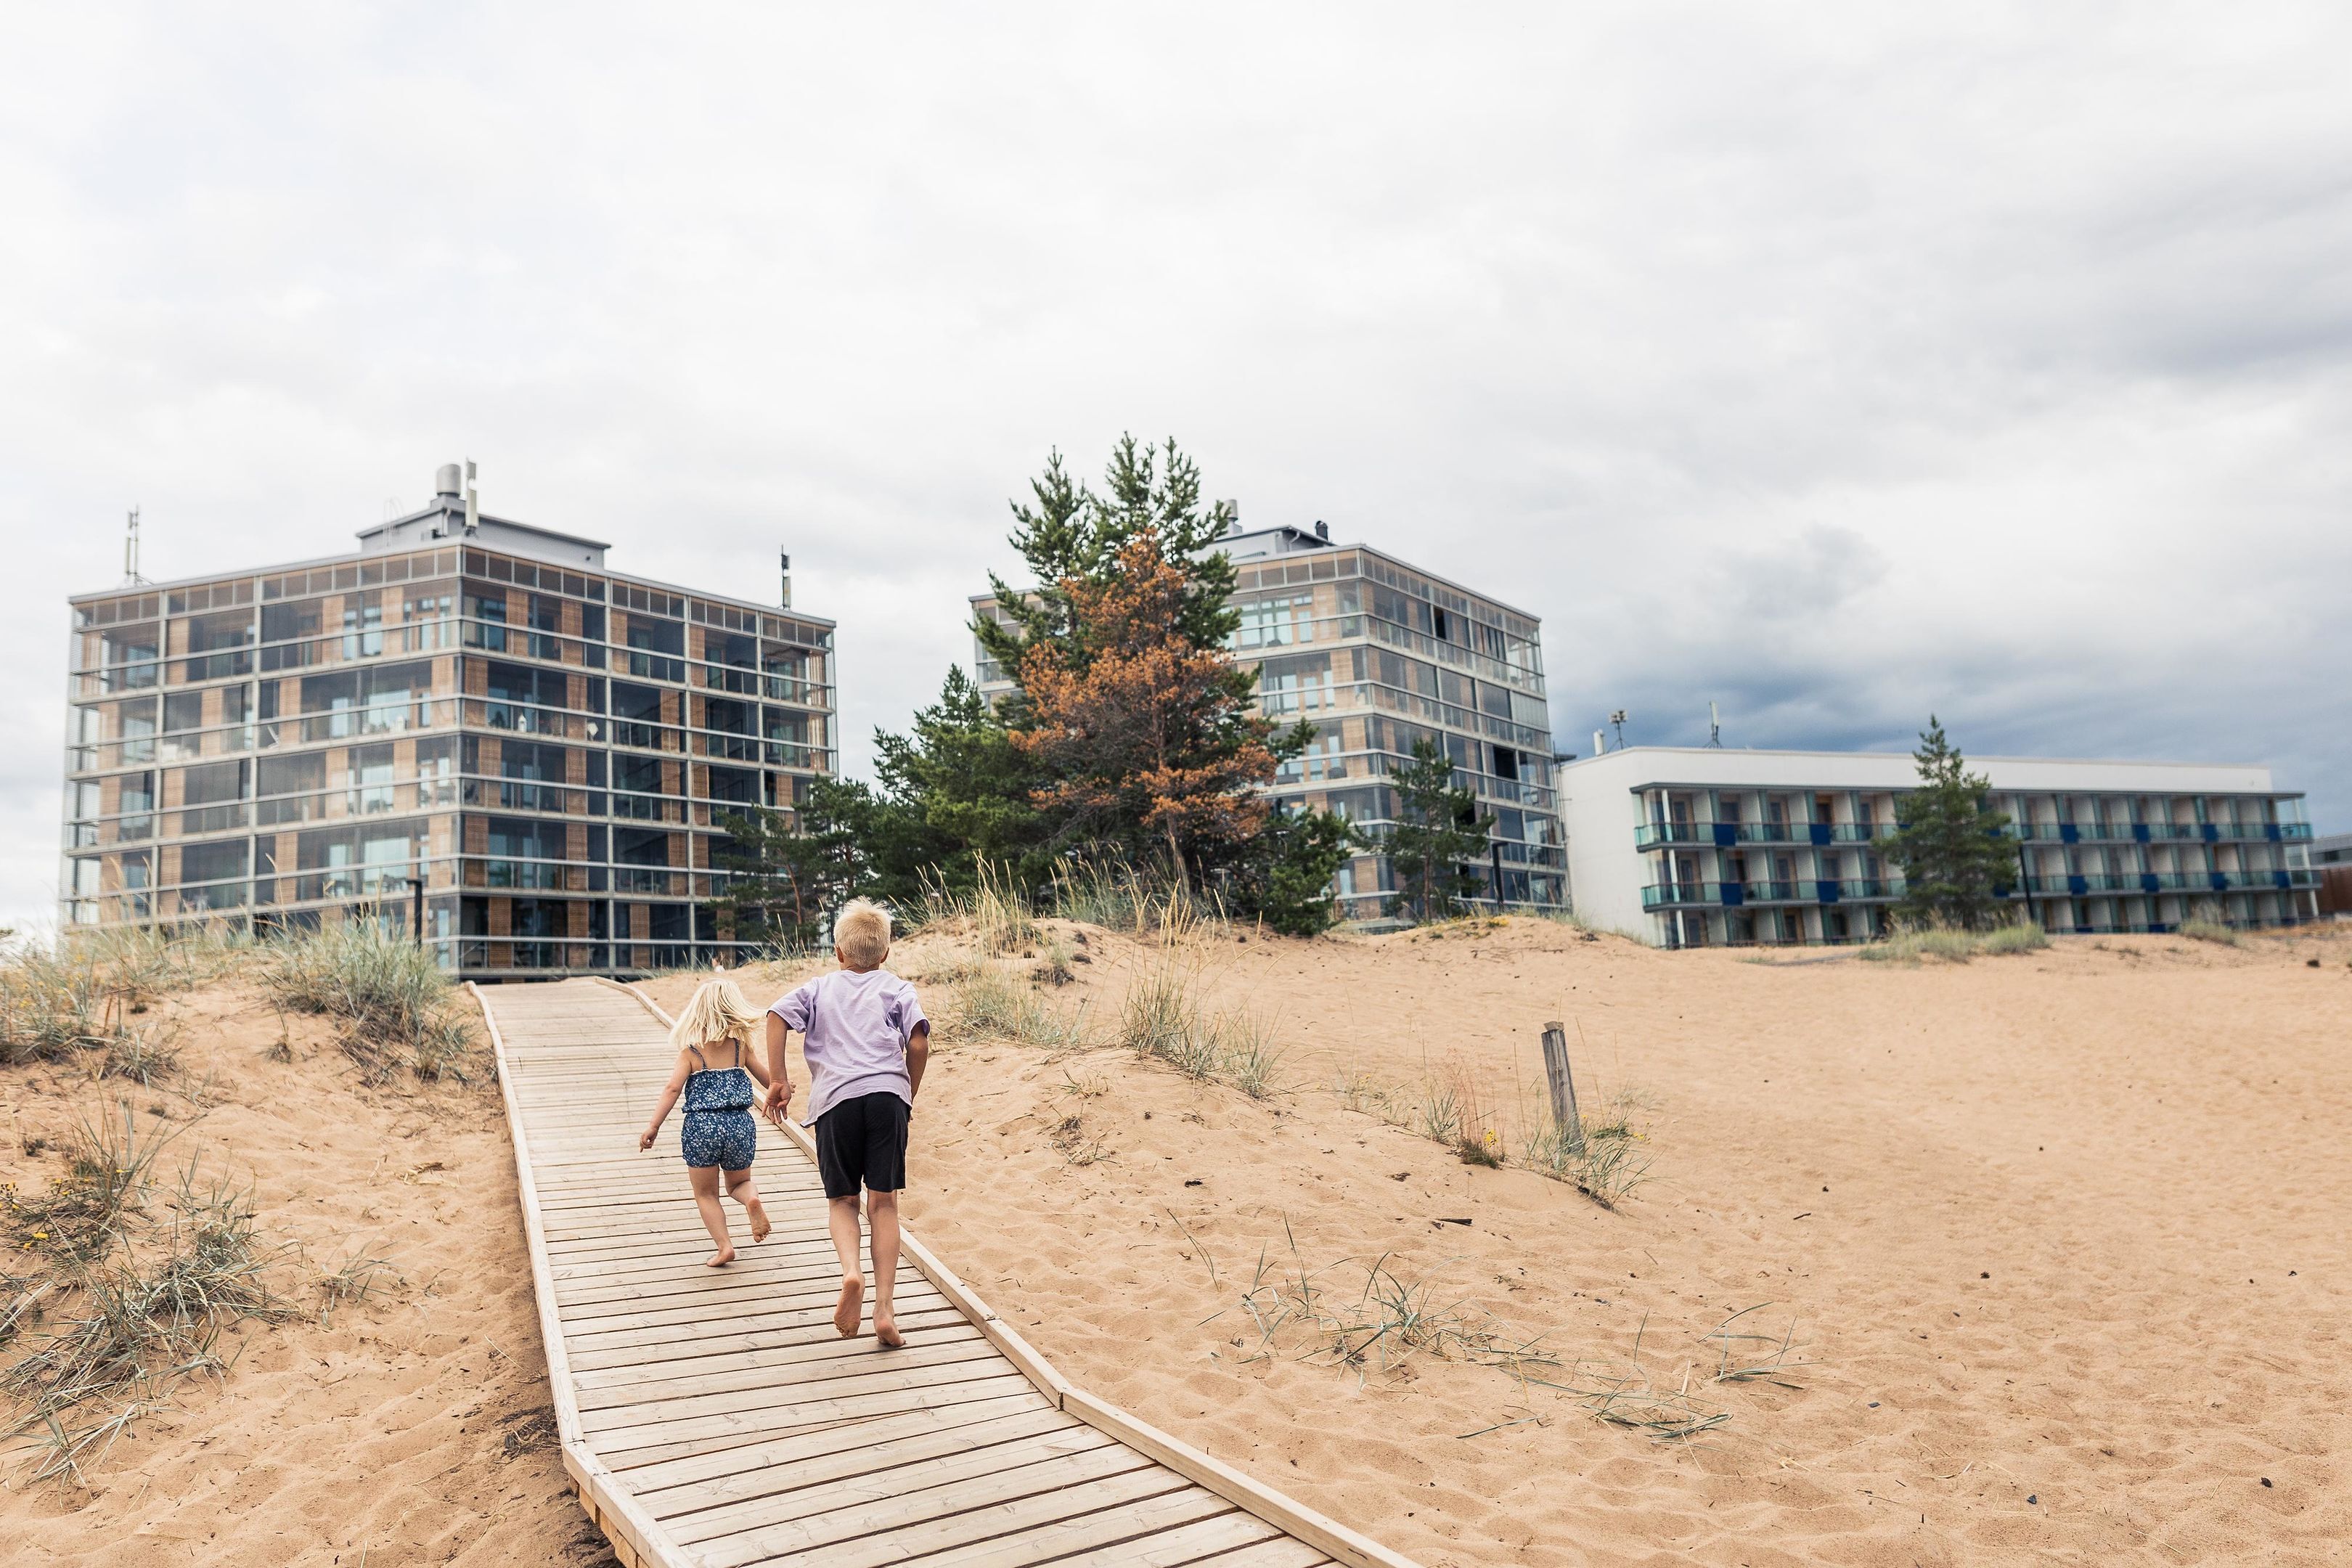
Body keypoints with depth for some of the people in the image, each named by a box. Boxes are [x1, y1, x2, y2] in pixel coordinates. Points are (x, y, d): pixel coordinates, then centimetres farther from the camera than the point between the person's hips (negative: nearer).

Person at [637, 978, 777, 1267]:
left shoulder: (691, 1050, 0)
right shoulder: (741, 1044, 5)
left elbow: (673, 1088, -9)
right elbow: (766, 1078, 17)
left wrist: (653, 1126, -7)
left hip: (700, 1127, -2)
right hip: (739, 1124, 2)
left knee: (705, 1194, 16)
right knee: (739, 1182, 24)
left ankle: (724, 1245, 0)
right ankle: (753, 1199, -10)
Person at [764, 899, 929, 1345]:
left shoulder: (819, 987, 20)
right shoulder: (896, 988, 16)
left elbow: (777, 1018, 2)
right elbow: (919, 1044, 1)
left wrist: (778, 1081, 5)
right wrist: (909, 1094, 15)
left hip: (836, 1099, 0)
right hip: (887, 1094, 0)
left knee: (842, 1200, 13)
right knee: (883, 1203, 4)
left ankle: (851, 1272, -16)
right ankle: (884, 1310, 0)